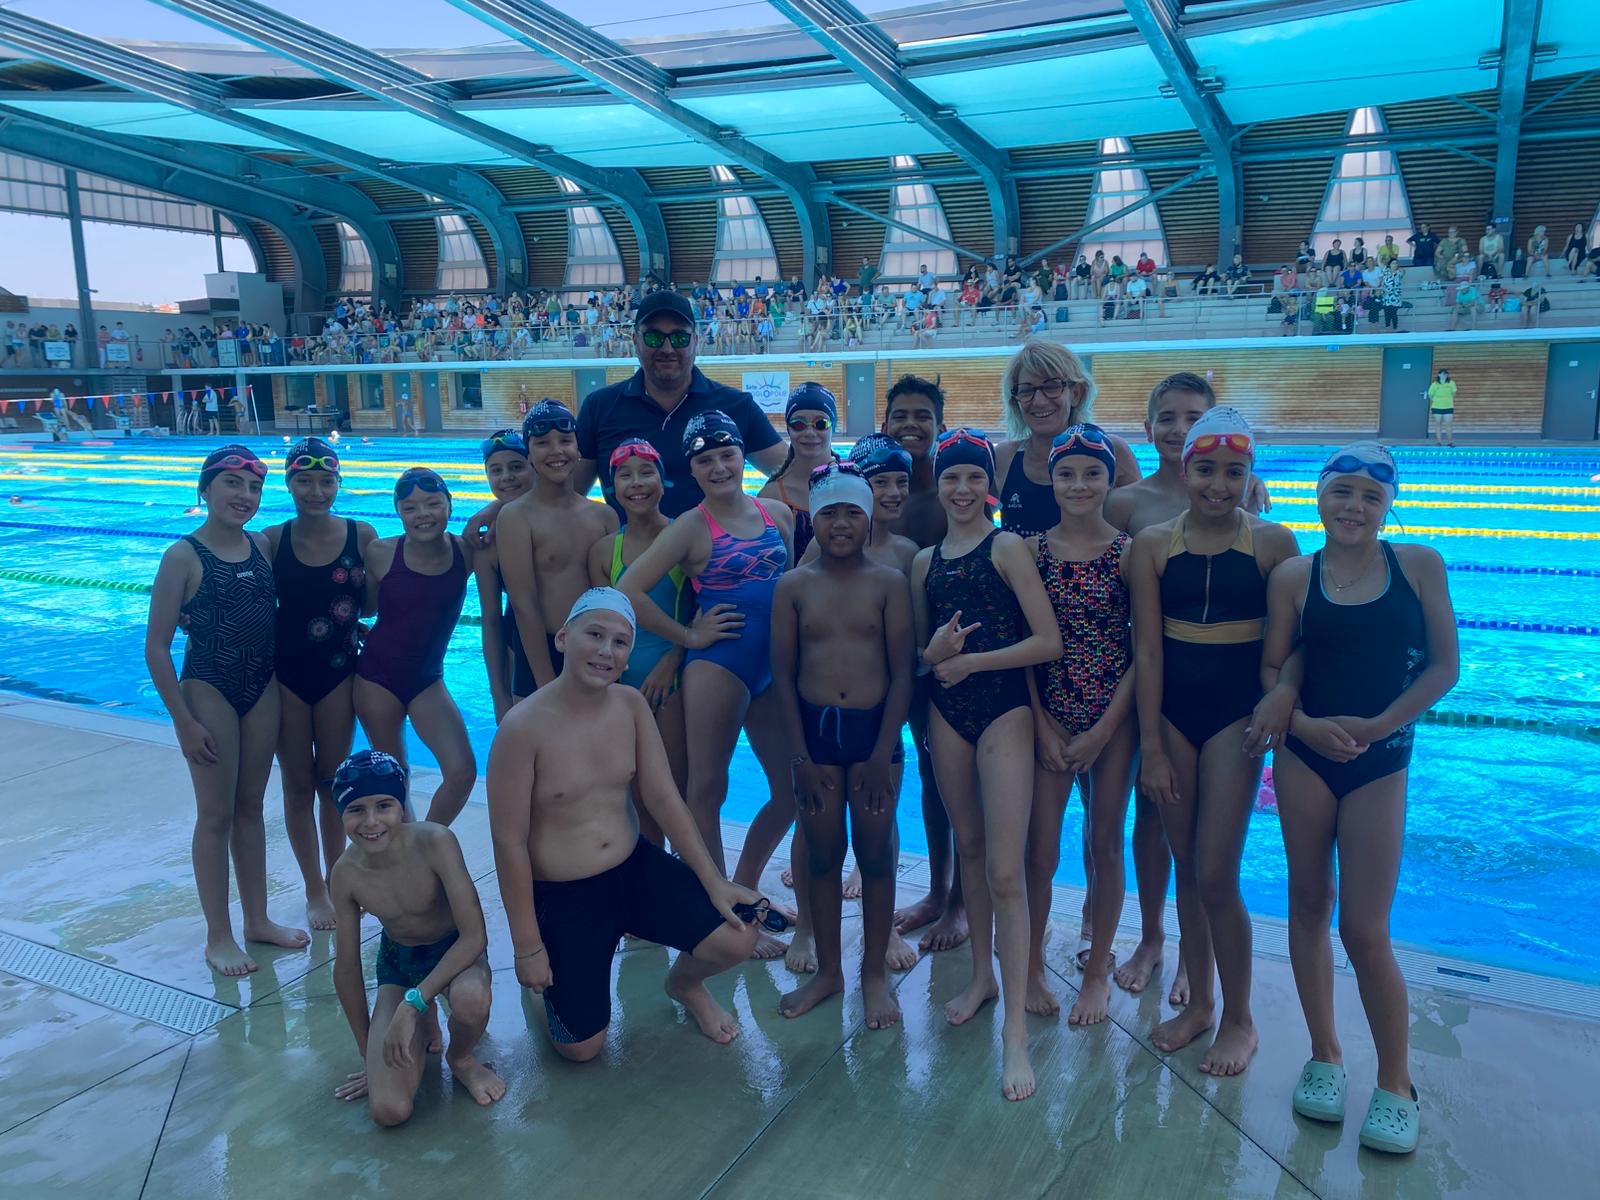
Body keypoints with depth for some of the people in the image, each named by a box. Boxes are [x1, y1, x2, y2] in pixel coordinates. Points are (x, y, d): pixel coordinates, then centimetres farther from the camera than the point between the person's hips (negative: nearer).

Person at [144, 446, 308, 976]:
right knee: (216, 814, 5)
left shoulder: (264, 546, 2)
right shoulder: (183, 557, -13)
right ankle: (218, 936, 19)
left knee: (251, 806, 15)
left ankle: (258, 920, 28)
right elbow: (156, 648, -12)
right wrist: (184, 723, -14)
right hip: (209, 690, -5)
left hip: (264, 688, 5)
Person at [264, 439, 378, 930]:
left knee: (334, 780, 13)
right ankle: (315, 891, 25)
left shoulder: (361, 535, -7)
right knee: (298, 782, 10)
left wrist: (354, 619, -16)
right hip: (286, 673, 0)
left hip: (339, 671, 1)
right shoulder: (272, 541, -8)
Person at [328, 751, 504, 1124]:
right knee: (388, 1111, -15)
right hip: (398, 964, 2)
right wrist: (369, 1054, 3)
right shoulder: (346, 873, -17)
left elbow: (475, 936, -28)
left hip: (456, 951, -2)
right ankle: (419, 1032, 17)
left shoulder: (436, 842, -28)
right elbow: (346, 967, -4)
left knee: (471, 997, -41)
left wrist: (414, 1002, -32)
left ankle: (461, 1058, -3)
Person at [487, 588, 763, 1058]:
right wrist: (527, 946, -12)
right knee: (582, 1046, 2)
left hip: (635, 868, 4)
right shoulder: (523, 727, -22)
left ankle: (685, 983, 24)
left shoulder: (632, 705, -6)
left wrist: (714, 881, -6)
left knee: (738, 937, -12)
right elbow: (509, 843, -17)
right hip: (561, 897, -4)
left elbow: (663, 798, -2)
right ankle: (556, 980, 35)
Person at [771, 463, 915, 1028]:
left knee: (875, 855, 7)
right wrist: (800, 756, -4)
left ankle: (875, 973, 22)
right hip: (814, 728, 1)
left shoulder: (888, 583, -2)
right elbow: (783, 674, 2)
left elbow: (902, 672, -4)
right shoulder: (793, 586, 1)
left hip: (874, 728, -1)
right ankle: (828, 971, 25)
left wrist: (883, 752, -9)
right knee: (822, 857, 10)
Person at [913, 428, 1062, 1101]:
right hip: (947, 711, 5)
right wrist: (933, 652, -6)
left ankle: (1015, 1027, -2)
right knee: (968, 848, 16)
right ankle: (982, 975, 33)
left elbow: (1048, 642, -12)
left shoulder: (1007, 546, -5)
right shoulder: (925, 561, 10)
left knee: (1005, 871, -9)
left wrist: (969, 661, -11)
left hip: (1004, 709, -5)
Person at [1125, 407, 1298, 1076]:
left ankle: (1238, 1018, 19)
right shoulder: (1153, 544, -1)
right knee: (1186, 871, 13)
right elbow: (1147, 650, -2)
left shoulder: (1271, 542, -4)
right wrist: (1151, 745, -4)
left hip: (1236, 713, -2)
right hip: (1172, 712, 2)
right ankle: (1198, 1003, 31)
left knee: (1215, 876, -3)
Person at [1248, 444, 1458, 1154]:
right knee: (1308, 904, 10)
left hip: (1380, 760, -1)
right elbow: (1272, 668, 1)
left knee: (1364, 931, -2)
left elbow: (1444, 665, -2)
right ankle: (1324, 1056, 28)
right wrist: (1304, 723, -17)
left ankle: (1395, 1084, 18)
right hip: (1304, 754, 2)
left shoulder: (1420, 565, -1)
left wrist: (1376, 726, -11)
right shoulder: (1293, 577, 0)